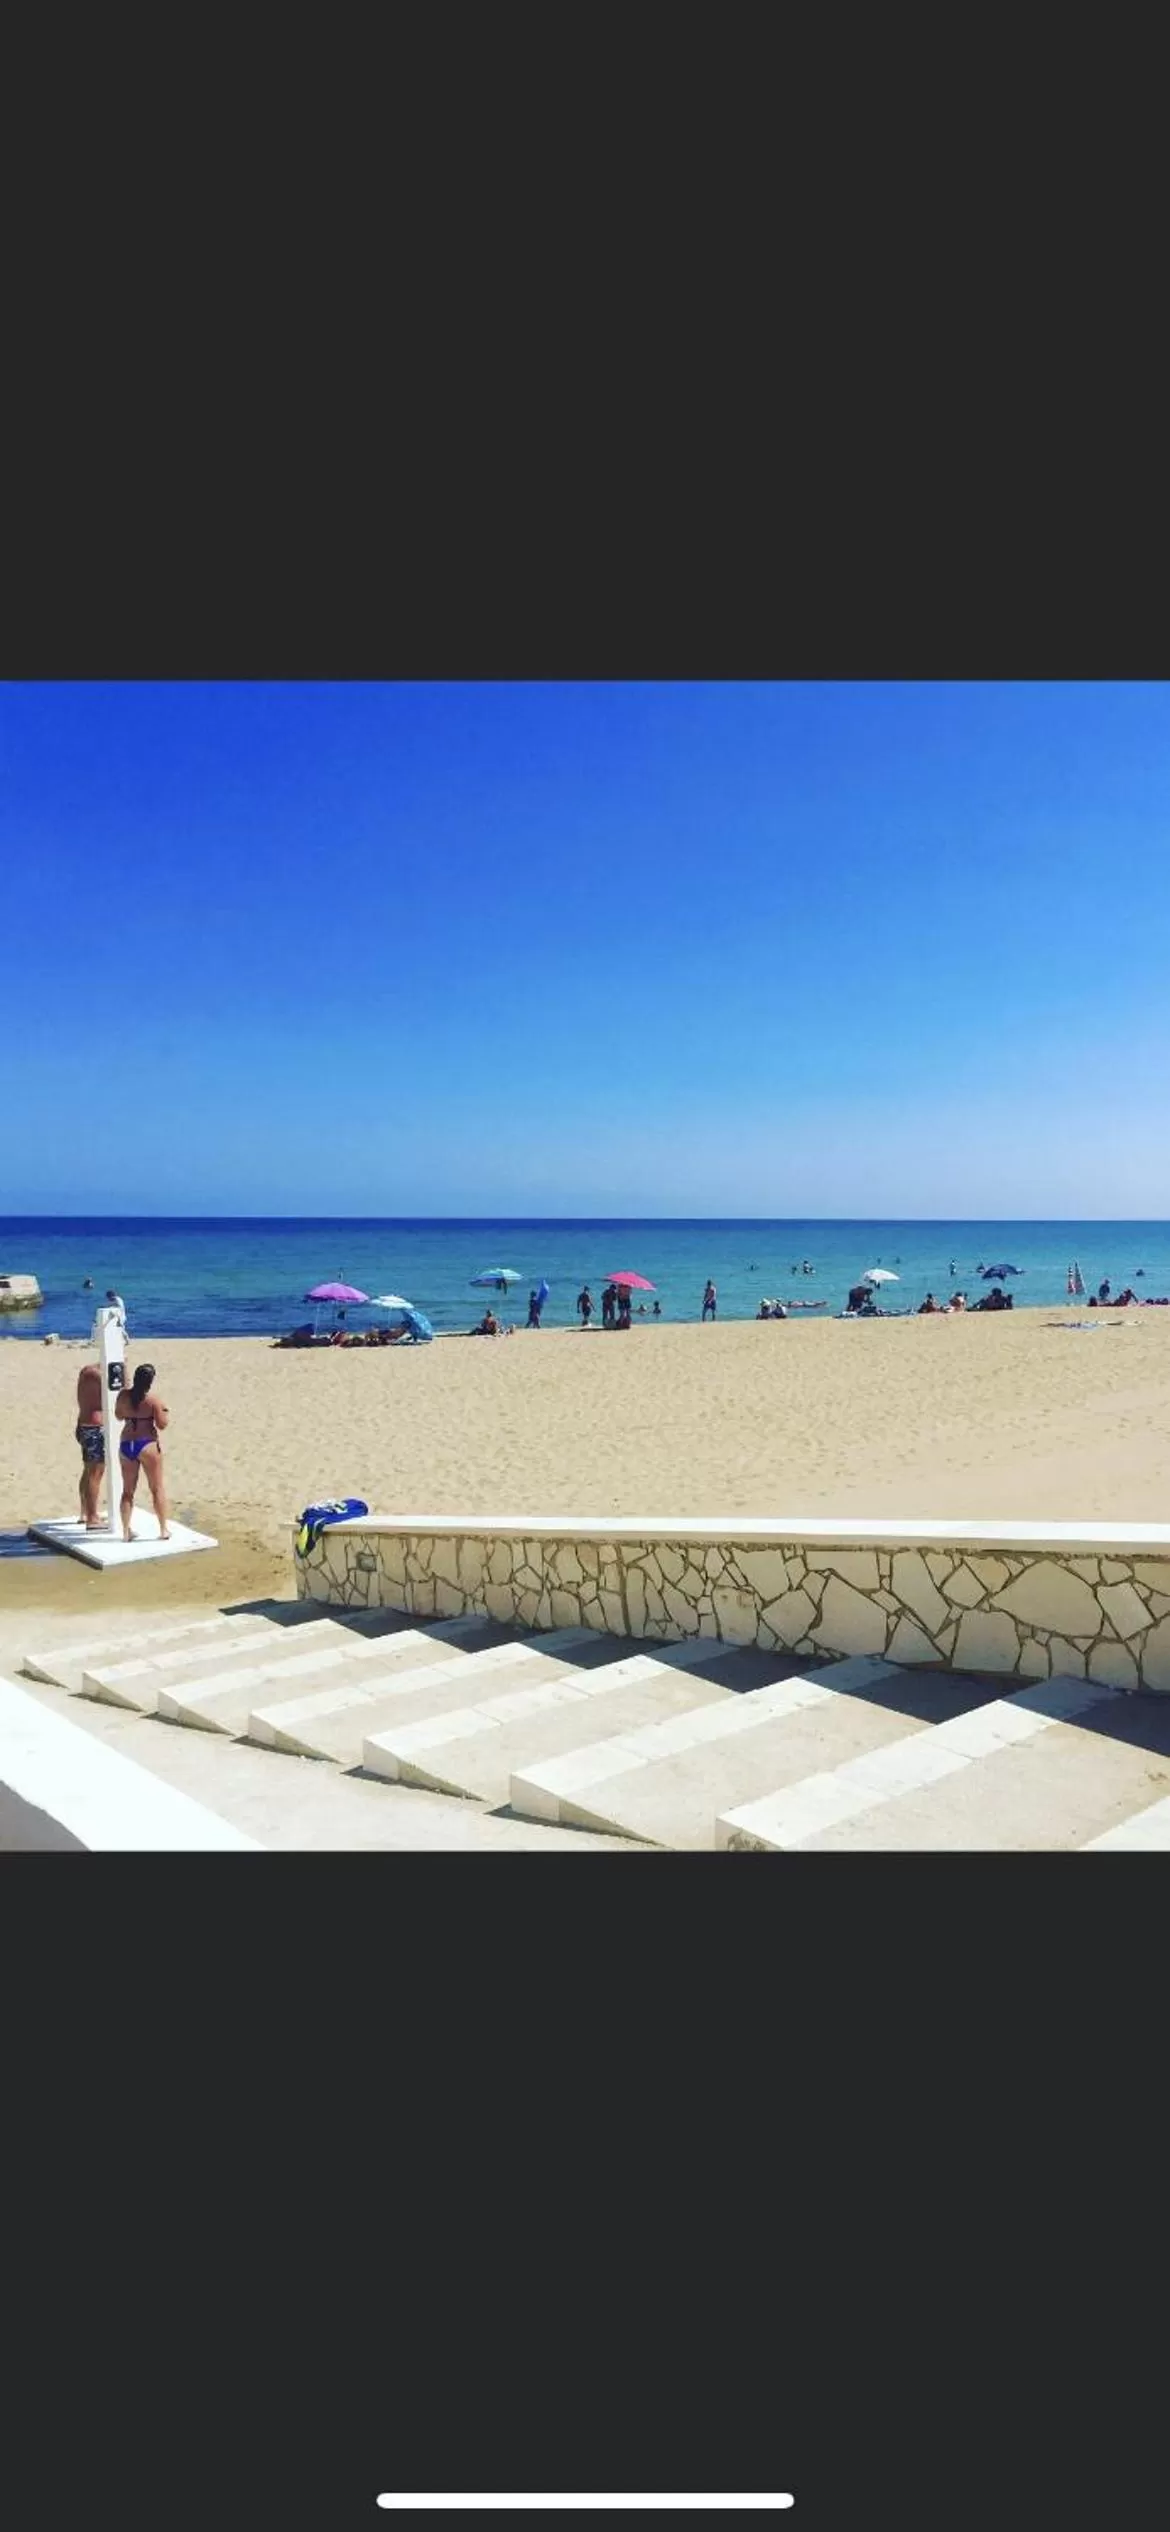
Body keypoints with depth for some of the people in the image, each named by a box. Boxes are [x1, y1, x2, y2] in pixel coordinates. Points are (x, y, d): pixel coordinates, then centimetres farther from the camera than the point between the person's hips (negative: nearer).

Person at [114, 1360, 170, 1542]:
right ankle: (163, 1529, 12)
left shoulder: (123, 1395, 1)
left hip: (126, 1445, 4)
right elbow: (162, 1425, -11)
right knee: (157, 1488, 8)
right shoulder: (153, 1399, -12)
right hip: (147, 1445, -4)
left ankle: (126, 1531, 16)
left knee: (128, 1490, 14)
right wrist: (166, 1413, 7)